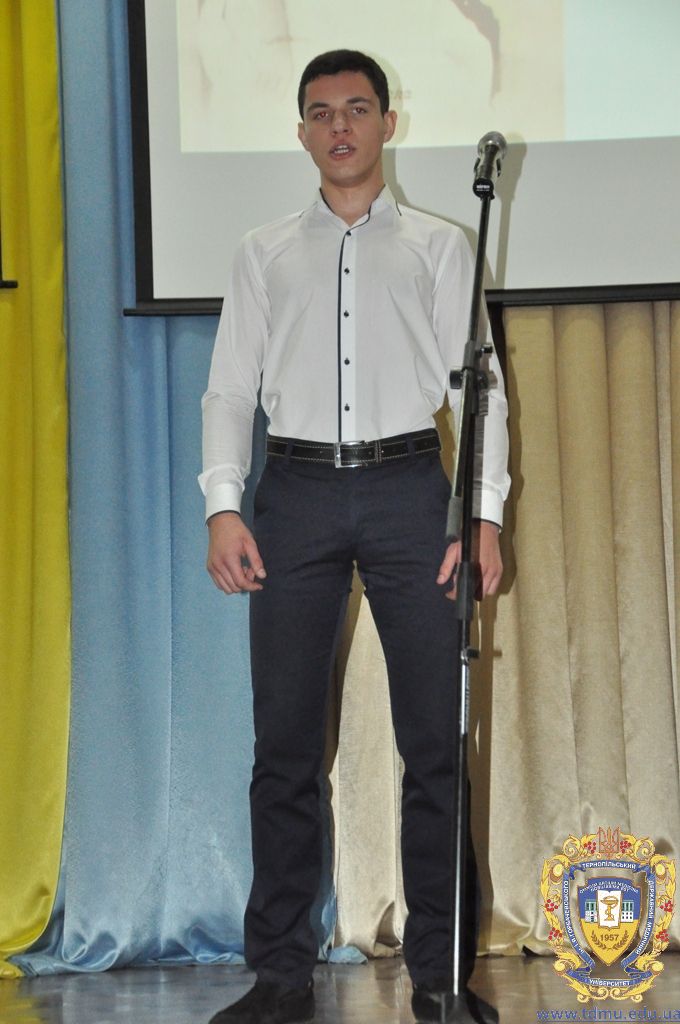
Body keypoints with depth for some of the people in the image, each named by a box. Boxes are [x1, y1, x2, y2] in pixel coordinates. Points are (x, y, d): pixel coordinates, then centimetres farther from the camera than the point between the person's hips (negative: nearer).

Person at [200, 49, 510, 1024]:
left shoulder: (439, 246, 10)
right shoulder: (265, 252, 14)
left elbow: (479, 384, 4)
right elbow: (230, 388, 9)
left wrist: (484, 515, -7)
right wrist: (224, 508, -5)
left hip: (407, 485, -1)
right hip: (298, 490, 1)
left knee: (433, 739, -1)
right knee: (285, 742, 1)